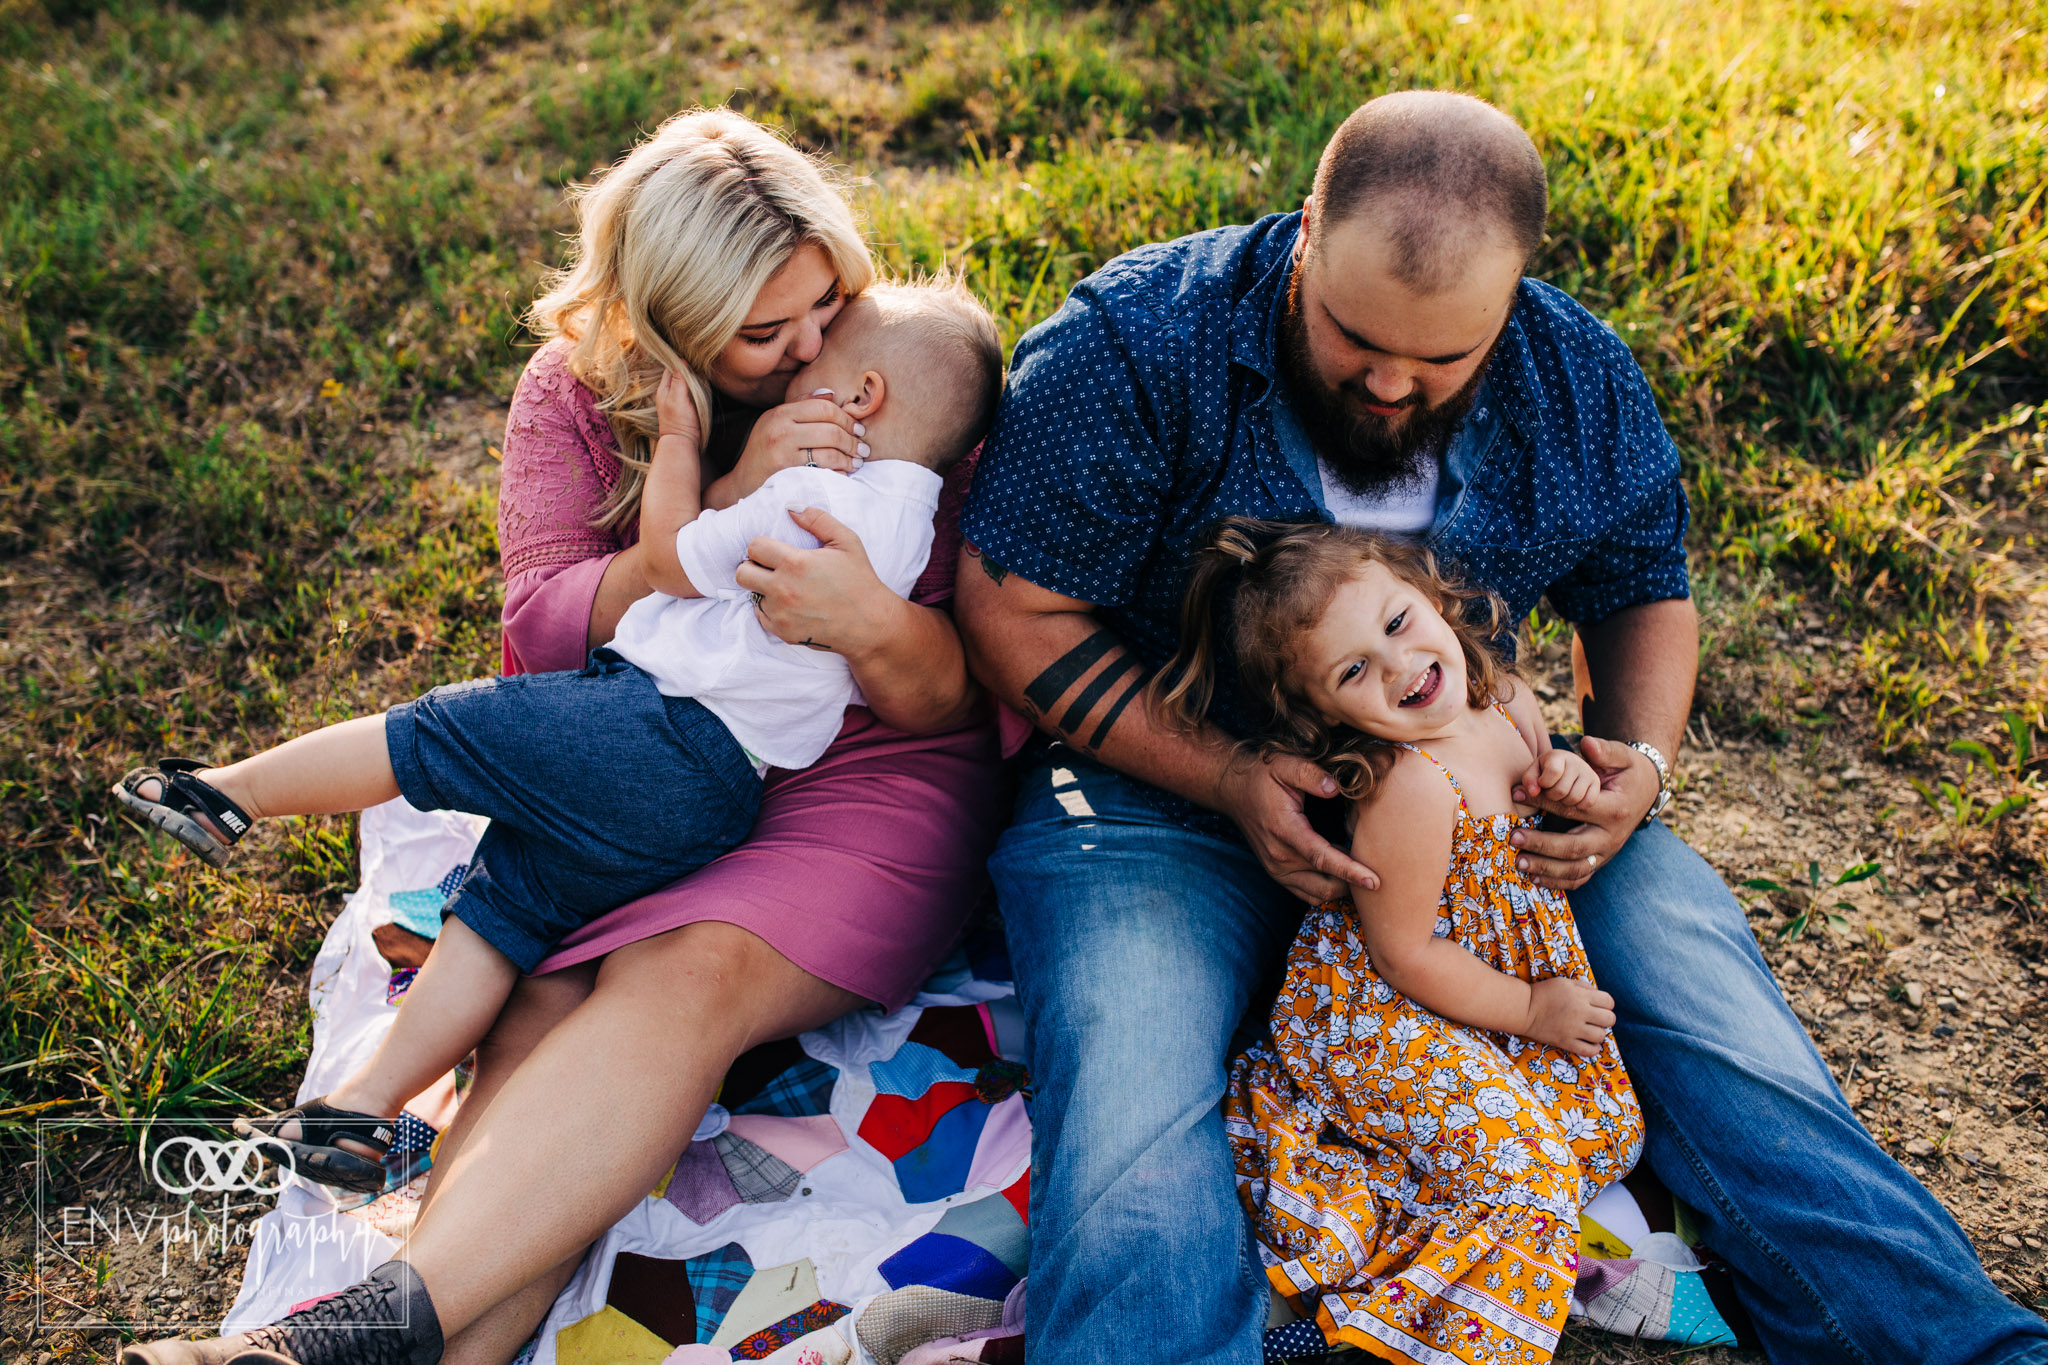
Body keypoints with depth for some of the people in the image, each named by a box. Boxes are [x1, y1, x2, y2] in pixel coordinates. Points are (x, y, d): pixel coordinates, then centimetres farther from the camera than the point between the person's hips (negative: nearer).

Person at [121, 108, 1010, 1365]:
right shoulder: (575, 391, 3)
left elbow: (948, 698, -5)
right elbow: (542, 631, -7)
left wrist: (871, 624, -30)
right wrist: (726, 507, -20)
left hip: (863, 772, -3)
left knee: (685, 980, -32)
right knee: (545, 1009, -27)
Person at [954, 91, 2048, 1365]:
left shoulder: (1587, 386, -2)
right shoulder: (1133, 345, -17)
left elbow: (1644, 593, 15)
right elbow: (1017, 607, -13)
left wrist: (1641, 762, -8)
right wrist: (1230, 779, -24)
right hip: (1168, 784, -2)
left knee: (1709, 1000, -12)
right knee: (1129, 1138, -30)